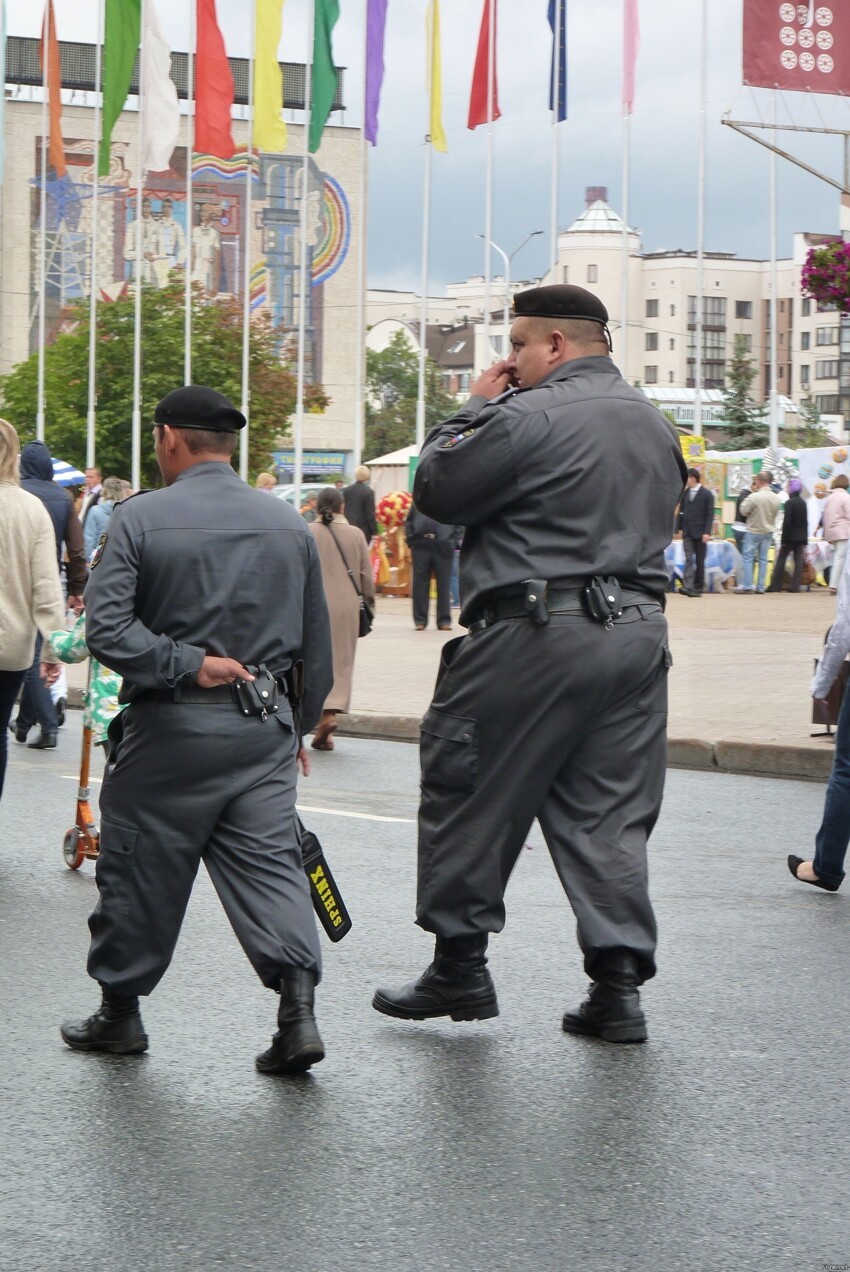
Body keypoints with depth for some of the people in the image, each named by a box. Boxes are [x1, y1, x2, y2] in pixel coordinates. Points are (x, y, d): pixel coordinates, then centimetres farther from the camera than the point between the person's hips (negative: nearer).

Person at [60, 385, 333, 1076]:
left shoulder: (141, 518, -7)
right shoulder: (290, 523, 7)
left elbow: (106, 628, -18)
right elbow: (317, 644, 13)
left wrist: (185, 665, -14)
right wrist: (298, 726, 22)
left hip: (170, 729, -3)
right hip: (264, 731, 3)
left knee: (139, 868, 10)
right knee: (270, 861, 3)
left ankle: (120, 1010, 21)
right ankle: (298, 1011, -11)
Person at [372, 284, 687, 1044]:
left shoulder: (530, 416, -13)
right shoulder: (655, 425, 14)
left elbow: (436, 491, -8)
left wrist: (475, 410, 5)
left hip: (536, 633, -7)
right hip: (639, 632, 7)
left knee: (470, 797, 7)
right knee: (611, 814, 9)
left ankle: (460, 965, 12)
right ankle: (619, 984, 4)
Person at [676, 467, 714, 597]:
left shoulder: (706, 494, -3)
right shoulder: (685, 493, 9)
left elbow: (710, 514, -7)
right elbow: (681, 512, 12)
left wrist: (707, 532, -14)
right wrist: (678, 528, 5)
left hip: (700, 533, -3)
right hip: (687, 532, 3)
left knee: (700, 561, 4)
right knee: (689, 559, -8)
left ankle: (698, 588, 10)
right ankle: (688, 586, -17)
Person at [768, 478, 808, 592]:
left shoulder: (789, 502, -13)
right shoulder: (803, 502, 8)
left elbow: (787, 522, -16)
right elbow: (805, 521, 12)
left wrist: (784, 539, -13)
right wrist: (804, 539, 16)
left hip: (790, 536, -6)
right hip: (801, 536, 6)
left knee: (780, 560, 1)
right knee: (798, 561, 4)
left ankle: (775, 585, 0)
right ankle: (796, 586, 0)